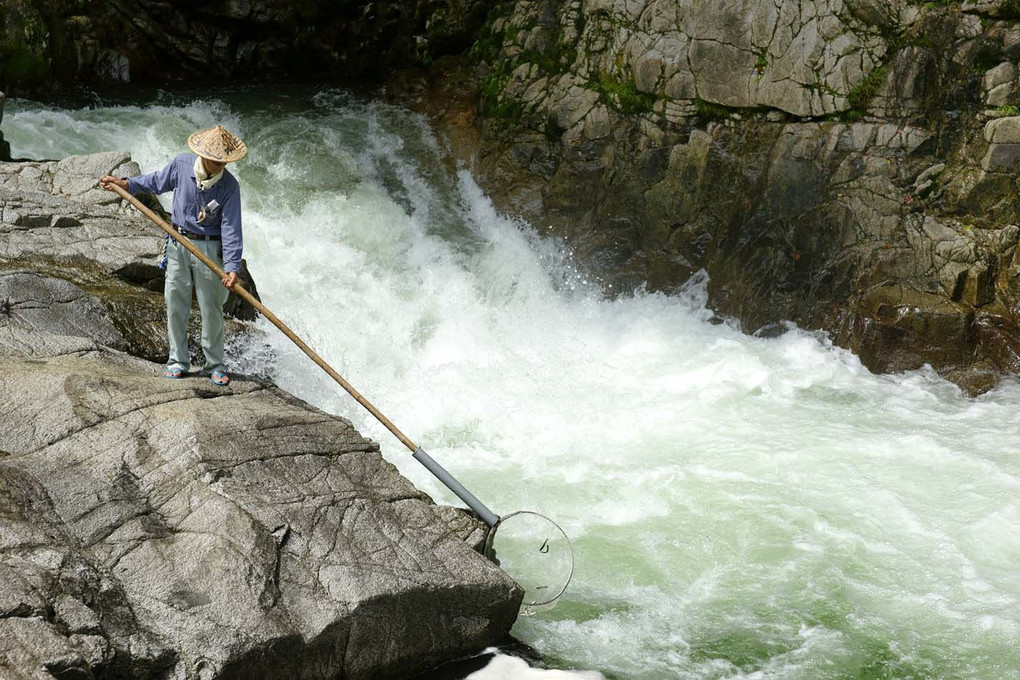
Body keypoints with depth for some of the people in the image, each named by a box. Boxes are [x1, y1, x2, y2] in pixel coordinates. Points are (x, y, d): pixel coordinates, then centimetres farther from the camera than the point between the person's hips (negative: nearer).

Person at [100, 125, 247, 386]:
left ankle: (215, 364, 17)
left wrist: (232, 267, -29)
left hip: (209, 249, -3)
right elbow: (158, 181, 14)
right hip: (178, 244, 3)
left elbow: (231, 228, -21)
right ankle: (178, 360, 21)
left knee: (211, 308, 3)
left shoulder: (229, 186, -17)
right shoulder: (182, 164, -9)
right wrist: (126, 183, 9)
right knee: (175, 303, 8)